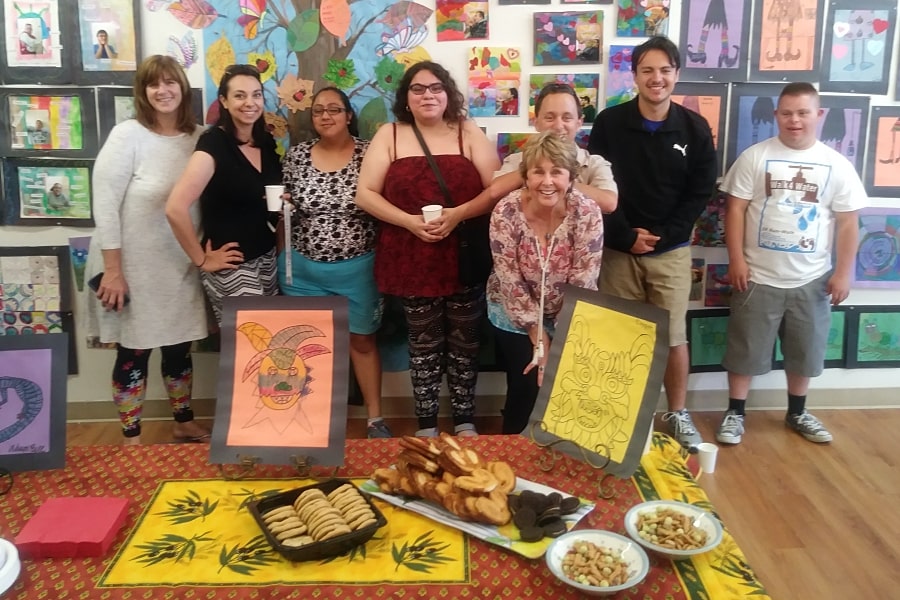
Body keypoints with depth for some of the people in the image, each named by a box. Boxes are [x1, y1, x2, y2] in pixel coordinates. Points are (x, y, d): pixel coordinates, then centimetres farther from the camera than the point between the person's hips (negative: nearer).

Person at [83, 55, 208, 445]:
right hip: (133, 267, -4)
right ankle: (131, 438, 21)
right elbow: (104, 203, -14)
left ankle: (184, 423, 34)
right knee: (134, 352, 7)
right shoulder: (128, 135, -11)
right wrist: (112, 269, -16)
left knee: (179, 347, 16)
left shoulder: (199, 138, 3)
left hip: (181, 266, 5)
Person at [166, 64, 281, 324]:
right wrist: (201, 260, -17)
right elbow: (175, 208, -27)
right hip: (232, 267, -7)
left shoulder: (266, 142, 5)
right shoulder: (214, 143, -18)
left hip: (266, 259, 7)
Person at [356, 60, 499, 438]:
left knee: (464, 344, 10)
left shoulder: (468, 133, 6)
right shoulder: (390, 135, 5)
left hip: (465, 258, 1)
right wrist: (410, 221, -14)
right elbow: (365, 194, -1)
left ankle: (465, 421, 26)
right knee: (423, 346, 9)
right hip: (411, 260, 0)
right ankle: (426, 425, 24)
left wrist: (458, 214, -17)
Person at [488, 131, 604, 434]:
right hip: (515, 316, -1)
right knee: (527, 387, -5)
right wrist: (540, 341, -16)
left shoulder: (587, 213, -18)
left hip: (569, 318, 1)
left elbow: (583, 284, -16)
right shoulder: (506, 213, -20)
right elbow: (511, 284, -17)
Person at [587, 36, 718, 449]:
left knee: (673, 336, 5)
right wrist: (627, 236, -10)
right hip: (619, 249, 0)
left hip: (671, 250, 1)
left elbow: (700, 193, 1)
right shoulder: (609, 123, -2)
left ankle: (678, 415, 21)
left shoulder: (695, 129, 0)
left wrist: (661, 236, -8)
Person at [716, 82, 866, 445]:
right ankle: (735, 414, 20)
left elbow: (848, 223, 3)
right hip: (759, 276, -2)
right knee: (745, 348, 6)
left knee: (804, 350, 16)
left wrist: (843, 273, -1)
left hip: (811, 280, 2)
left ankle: (797, 413, 34)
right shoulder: (755, 157, -3)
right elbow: (735, 209, -4)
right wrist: (736, 259, -10)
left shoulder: (837, 165, 1)